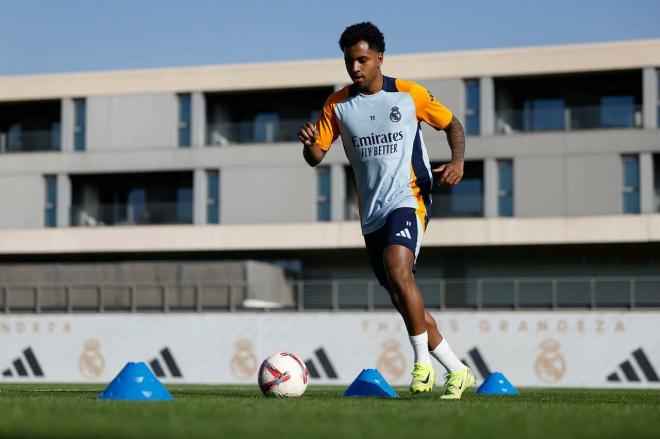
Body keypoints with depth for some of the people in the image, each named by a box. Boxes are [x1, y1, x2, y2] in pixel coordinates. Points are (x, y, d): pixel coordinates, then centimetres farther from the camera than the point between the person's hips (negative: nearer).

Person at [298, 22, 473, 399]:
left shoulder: (410, 94, -1)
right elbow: (315, 157, 4)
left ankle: (423, 360, -17)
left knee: (397, 269, -30)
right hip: (372, 213, 5)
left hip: (409, 200, -5)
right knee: (405, 303, 7)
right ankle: (458, 372, 21)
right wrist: (309, 143, -19)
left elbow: (452, 125, 10)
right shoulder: (338, 105, 6)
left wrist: (458, 161, -8)